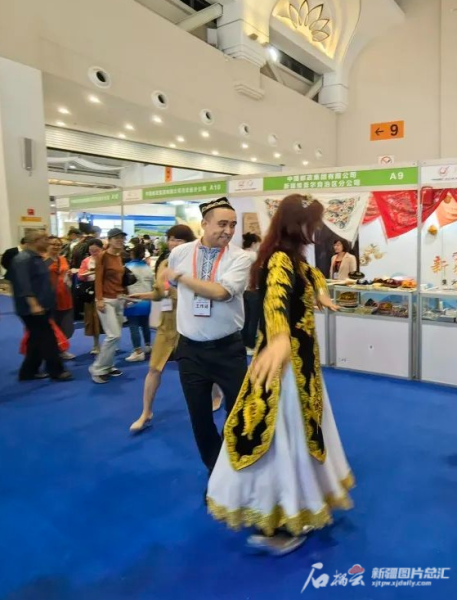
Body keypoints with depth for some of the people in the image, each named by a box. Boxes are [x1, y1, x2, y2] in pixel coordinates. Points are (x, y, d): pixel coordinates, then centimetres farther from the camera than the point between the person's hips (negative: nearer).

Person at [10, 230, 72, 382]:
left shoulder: (36, 258, 15)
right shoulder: (23, 259, -16)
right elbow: (23, 285, -25)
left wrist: (43, 303, 27)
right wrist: (33, 304, -30)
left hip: (42, 306, 10)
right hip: (32, 309, -10)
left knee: (37, 340, 14)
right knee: (47, 339, -5)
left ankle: (29, 372, 23)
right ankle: (56, 371, 4)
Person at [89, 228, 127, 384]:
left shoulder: (120, 256, 13)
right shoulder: (103, 256, -8)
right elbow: (98, 279, -12)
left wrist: (125, 295, 12)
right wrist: (99, 299, -18)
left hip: (119, 299, 8)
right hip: (107, 300, -7)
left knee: (116, 335, 8)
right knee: (114, 335, -13)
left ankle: (108, 366, 20)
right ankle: (97, 369, -1)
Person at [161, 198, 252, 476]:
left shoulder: (240, 258, -10)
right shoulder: (180, 253, 0)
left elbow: (221, 292, -26)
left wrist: (180, 276, -18)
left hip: (228, 348, -2)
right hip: (190, 348, 3)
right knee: (199, 415, 13)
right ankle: (215, 469, 35)